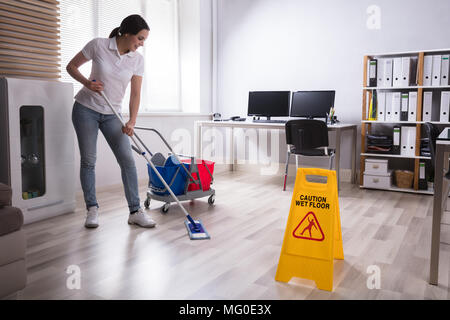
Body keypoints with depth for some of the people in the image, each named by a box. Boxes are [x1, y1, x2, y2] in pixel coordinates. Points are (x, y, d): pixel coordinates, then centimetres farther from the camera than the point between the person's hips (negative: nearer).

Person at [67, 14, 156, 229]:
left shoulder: (137, 60, -4)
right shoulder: (98, 45, -11)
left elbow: (135, 94, -4)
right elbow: (71, 66, -1)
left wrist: (132, 121, -17)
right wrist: (87, 83, -19)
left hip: (112, 115, 3)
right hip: (86, 109, -2)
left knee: (127, 160, -6)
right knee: (88, 160, -1)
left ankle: (135, 212, -1)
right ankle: (92, 209, 13)